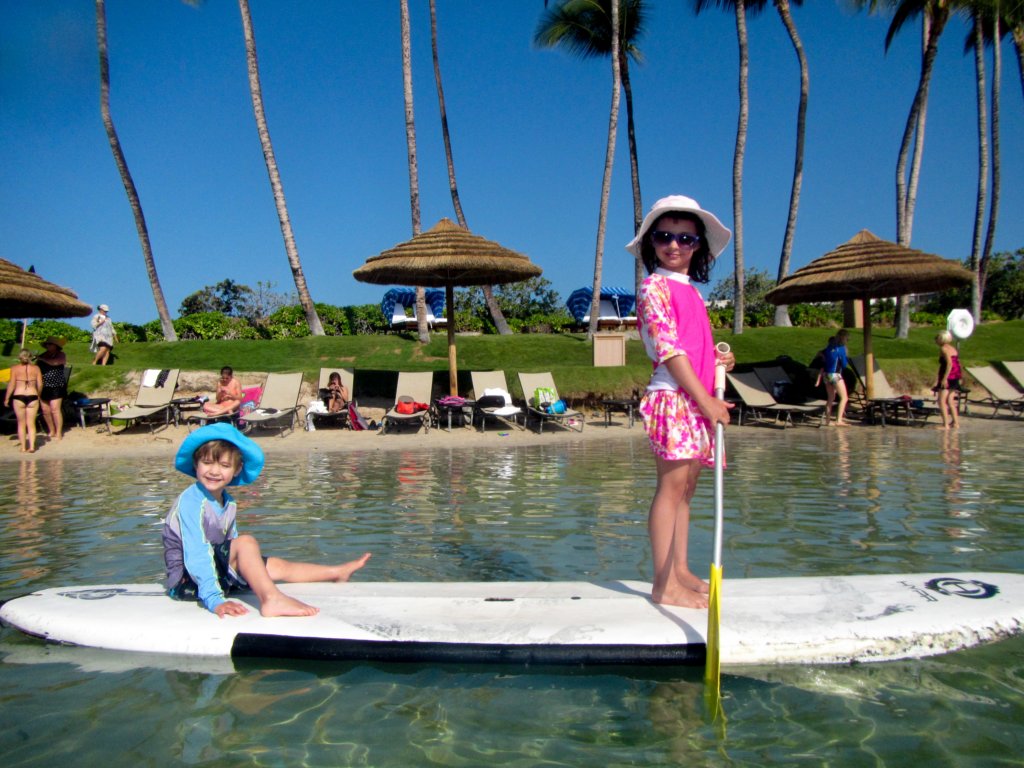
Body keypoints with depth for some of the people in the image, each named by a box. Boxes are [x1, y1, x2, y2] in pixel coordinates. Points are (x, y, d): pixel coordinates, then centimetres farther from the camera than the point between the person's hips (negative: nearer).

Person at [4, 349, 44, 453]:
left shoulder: (15, 368, -1)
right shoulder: (36, 368, 2)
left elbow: (12, 384, -3)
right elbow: (40, 385, 2)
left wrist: (7, 398, 5)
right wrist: (38, 395, 19)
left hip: (19, 397, -1)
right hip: (32, 396, 1)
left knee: (21, 423, 11)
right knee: (31, 423, 8)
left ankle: (23, 447, 14)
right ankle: (32, 446, -2)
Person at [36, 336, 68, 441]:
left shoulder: (61, 355, 1)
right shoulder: (43, 355, 13)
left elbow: (55, 362, -19)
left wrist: (41, 358, -12)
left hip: (56, 387, -5)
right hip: (43, 387, 5)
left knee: (55, 409, -11)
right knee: (45, 410, 7)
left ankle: (58, 433, -5)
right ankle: (51, 431, 23)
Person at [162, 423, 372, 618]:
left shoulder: (228, 502, 8)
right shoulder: (191, 501, -20)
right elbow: (197, 554, -28)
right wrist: (214, 600, -35)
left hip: (218, 571, 9)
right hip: (185, 581, -9)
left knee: (277, 566, 13)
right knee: (246, 542, -28)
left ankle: (338, 572, 30)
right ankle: (271, 599, -44)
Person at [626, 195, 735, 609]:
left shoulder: (691, 292, 20)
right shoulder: (655, 286, -5)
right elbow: (668, 350, -14)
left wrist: (719, 359, 5)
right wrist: (705, 400, -16)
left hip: (697, 401, 9)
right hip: (672, 399, -8)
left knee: (685, 489, 11)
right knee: (672, 486, -8)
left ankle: (681, 573, 19)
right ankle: (665, 585, -4)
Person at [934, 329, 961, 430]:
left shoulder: (943, 349, -10)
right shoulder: (953, 348, 15)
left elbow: (949, 363, -21)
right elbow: (956, 364, 15)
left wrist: (944, 378, -23)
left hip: (948, 378, -9)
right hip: (955, 378, 9)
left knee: (942, 401, -6)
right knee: (950, 401, 15)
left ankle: (946, 424, -10)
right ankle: (956, 423, 18)